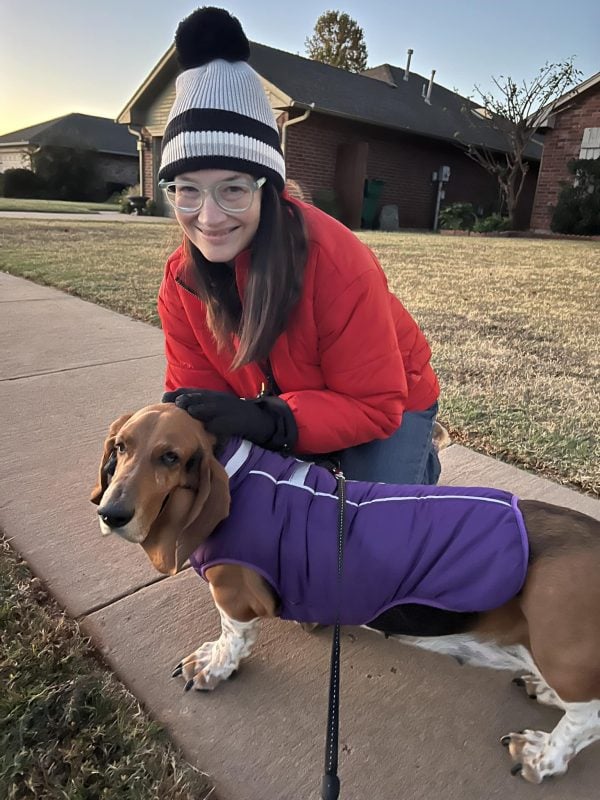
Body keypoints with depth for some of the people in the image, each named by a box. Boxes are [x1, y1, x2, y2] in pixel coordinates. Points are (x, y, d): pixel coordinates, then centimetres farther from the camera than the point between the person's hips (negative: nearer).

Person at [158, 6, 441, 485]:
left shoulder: (335, 262, -36)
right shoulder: (182, 279, -19)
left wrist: (268, 420, -44)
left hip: (388, 405, -3)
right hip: (279, 417, 4)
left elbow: (376, 406, -31)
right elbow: (196, 387, -13)